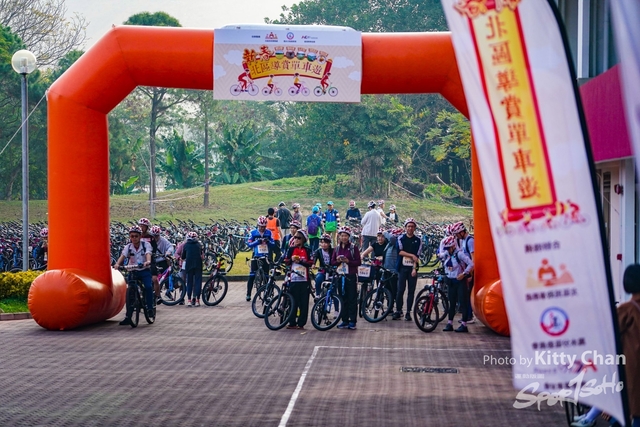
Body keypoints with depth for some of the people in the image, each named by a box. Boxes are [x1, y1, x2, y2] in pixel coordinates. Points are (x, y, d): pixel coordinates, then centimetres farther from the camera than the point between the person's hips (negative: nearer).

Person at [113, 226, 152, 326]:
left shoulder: (146, 245, -7)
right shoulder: (128, 247, -3)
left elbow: (148, 254, -25)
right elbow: (122, 256, -19)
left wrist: (148, 261, -48)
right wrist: (117, 264, -39)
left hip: (144, 271, -2)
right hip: (132, 272, 2)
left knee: (148, 287, -27)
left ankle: (150, 308, -13)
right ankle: (128, 317, -1)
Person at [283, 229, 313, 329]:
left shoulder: (307, 250, 4)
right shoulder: (291, 249, 7)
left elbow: (310, 263, -2)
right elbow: (286, 262, 9)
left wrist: (300, 261, -15)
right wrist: (291, 259, -11)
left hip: (304, 279, -1)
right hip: (294, 279, 1)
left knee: (304, 302, -1)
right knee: (294, 302, 2)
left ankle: (301, 323, 4)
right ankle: (292, 323, 8)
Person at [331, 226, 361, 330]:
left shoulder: (353, 248, -1)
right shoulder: (337, 248, 12)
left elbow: (358, 262, -5)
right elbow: (332, 262, 10)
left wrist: (348, 261, -18)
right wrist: (338, 261, -10)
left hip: (351, 276, -4)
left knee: (352, 299, -3)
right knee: (343, 299, 6)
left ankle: (352, 321, -1)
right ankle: (345, 321, 11)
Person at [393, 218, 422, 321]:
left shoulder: (418, 240, 5)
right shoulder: (401, 238, 6)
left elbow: (417, 255, -2)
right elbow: (400, 251, -6)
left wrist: (414, 268, -11)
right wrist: (411, 255, -12)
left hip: (412, 268, 0)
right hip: (402, 267, 0)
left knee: (411, 291, 1)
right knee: (400, 290, -4)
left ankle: (408, 312, 5)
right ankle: (398, 311, 2)